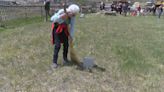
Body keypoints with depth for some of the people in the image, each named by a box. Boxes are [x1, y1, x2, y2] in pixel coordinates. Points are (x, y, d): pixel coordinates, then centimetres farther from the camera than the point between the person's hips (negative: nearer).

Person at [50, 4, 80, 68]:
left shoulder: (73, 16, -16)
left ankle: (65, 58, 23)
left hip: (65, 29, 4)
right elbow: (52, 19, -32)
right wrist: (61, 17, -45)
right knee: (57, 45, -11)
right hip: (57, 28, -4)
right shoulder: (61, 11, -29)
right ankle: (54, 62, -2)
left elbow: (72, 26, -12)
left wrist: (71, 36, -19)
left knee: (66, 44, 1)